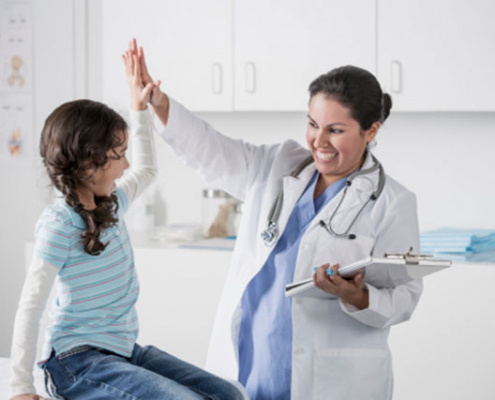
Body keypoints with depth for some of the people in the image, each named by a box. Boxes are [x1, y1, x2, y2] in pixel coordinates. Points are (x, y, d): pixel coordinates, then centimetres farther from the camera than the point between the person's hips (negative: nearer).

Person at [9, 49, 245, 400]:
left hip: (125, 350, 9)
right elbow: (31, 305, -16)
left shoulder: (111, 204, 10)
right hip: (78, 361, -9)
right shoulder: (60, 223, -15)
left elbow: (146, 170, 33)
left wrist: (140, 108, 29)